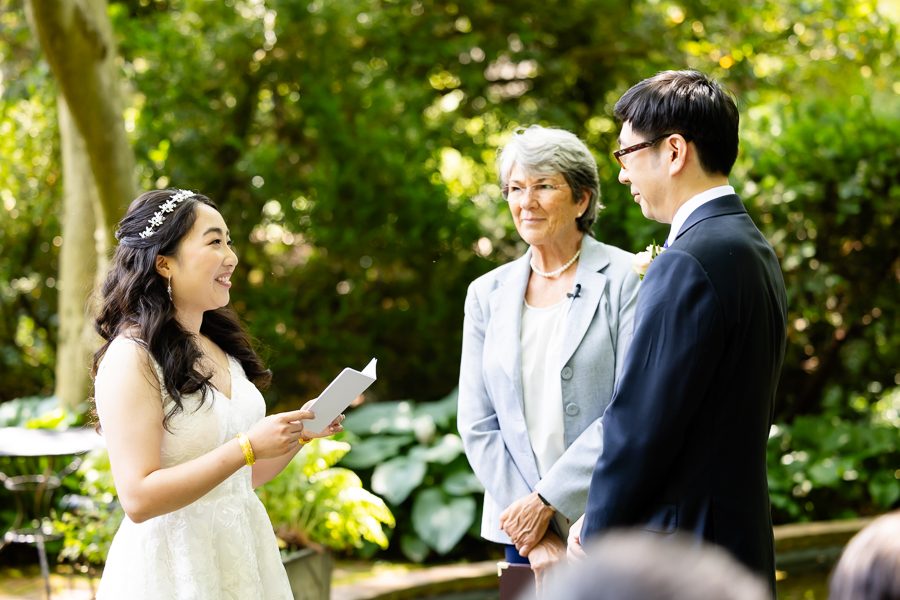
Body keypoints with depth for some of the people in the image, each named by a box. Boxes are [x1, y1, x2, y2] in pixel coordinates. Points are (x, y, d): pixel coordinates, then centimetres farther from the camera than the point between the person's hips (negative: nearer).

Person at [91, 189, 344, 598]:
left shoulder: (220, 350, 9)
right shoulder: (131, 358, -15)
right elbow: (139, 498, -22)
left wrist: (299, 432, 0)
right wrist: (247, 447, -23)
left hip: (242, 556, 7)